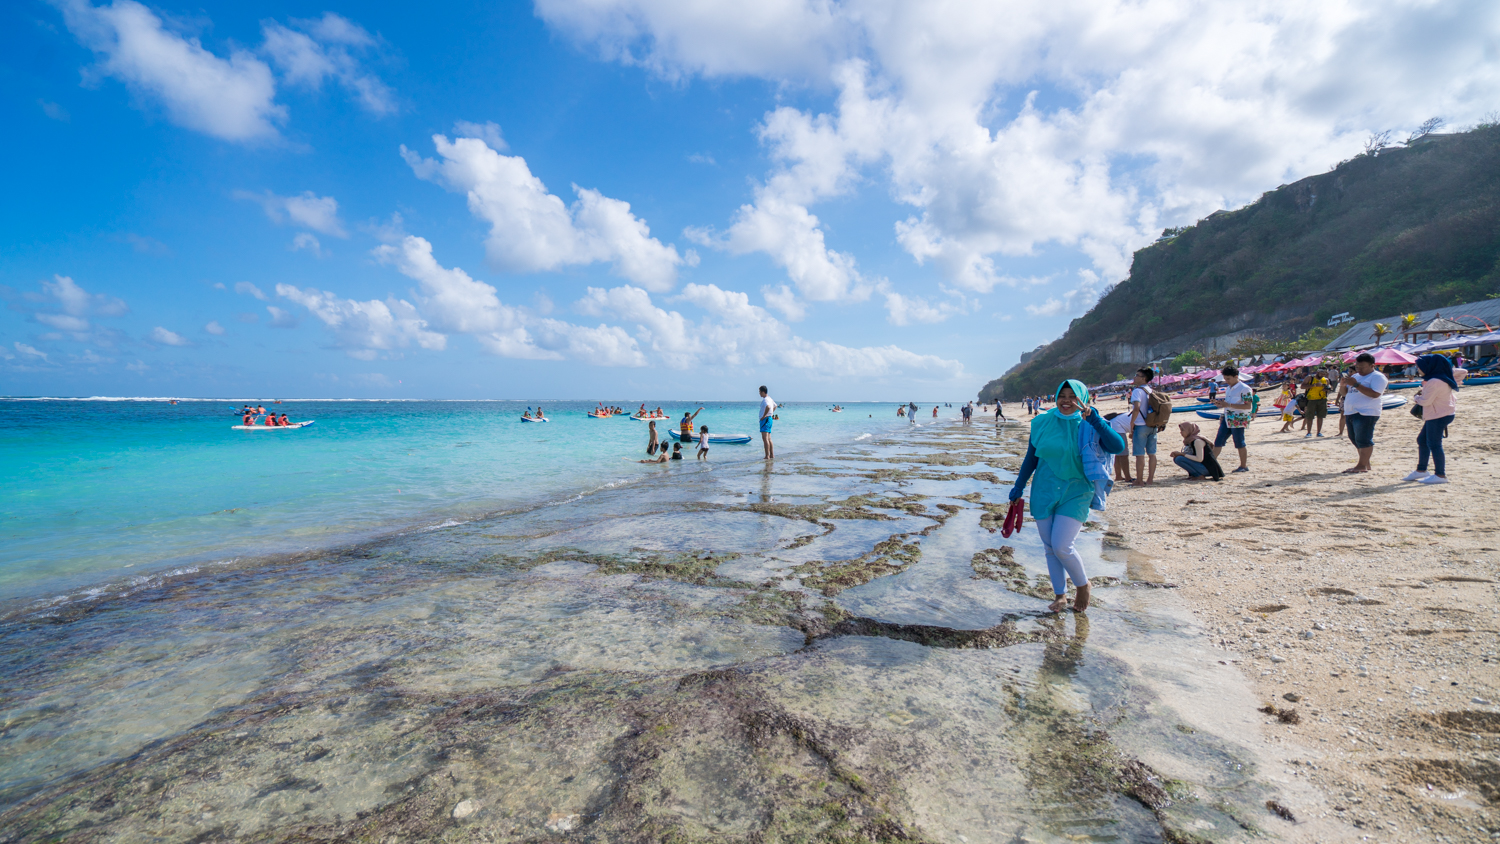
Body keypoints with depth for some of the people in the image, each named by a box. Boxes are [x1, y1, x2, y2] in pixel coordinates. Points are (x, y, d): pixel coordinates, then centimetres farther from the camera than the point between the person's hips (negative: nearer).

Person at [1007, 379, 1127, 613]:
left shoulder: (1090, 426, -5)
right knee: (1050, 547, 8)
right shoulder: (1042, 423, 1)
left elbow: (1118, 447, -23)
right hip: (1044, 492, 3)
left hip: (1075, 494, -3)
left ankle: (1083, 584, 18)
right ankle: (1060, 595, 26)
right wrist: (1018, 487, 10)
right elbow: (1031, 458, 9)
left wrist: (1093, 418, -29)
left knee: (1061, 546, -11)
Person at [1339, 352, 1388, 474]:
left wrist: (1356, 384, -22)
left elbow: (1375, 394, -18)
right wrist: (1343, 385, 1)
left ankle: (1362, 465, -5)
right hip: (1350, 413, 8)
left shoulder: (1377, 377, -4)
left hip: (1366, 414, -8)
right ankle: (1365, 464, 19)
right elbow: (1344, 393, 21)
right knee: (1355, 440, 10)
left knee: (1363, 440, -8)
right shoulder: (1355, 376, 20)